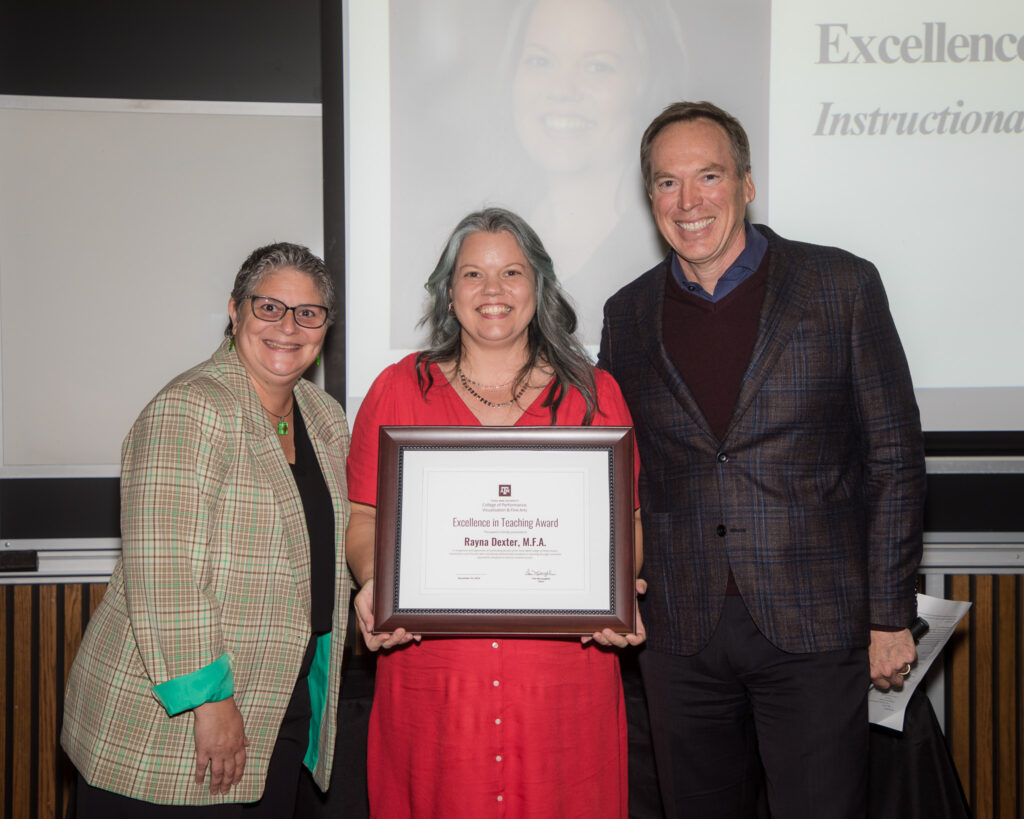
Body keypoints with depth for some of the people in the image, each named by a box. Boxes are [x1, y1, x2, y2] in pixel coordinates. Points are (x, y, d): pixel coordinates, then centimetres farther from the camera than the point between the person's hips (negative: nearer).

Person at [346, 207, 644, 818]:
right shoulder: (399, 389, 8)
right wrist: (372, 583, -9)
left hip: (564, 679, 1)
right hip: (431, 674, 0)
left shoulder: (595, 395, 8)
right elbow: (366, 519, 9)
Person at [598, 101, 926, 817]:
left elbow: (895, 457, -1)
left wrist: (891, 616, -3)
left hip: (814, 627, -2)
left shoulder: (842, 286, -2)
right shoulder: (629, 314, 7)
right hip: (681, 637, 3)